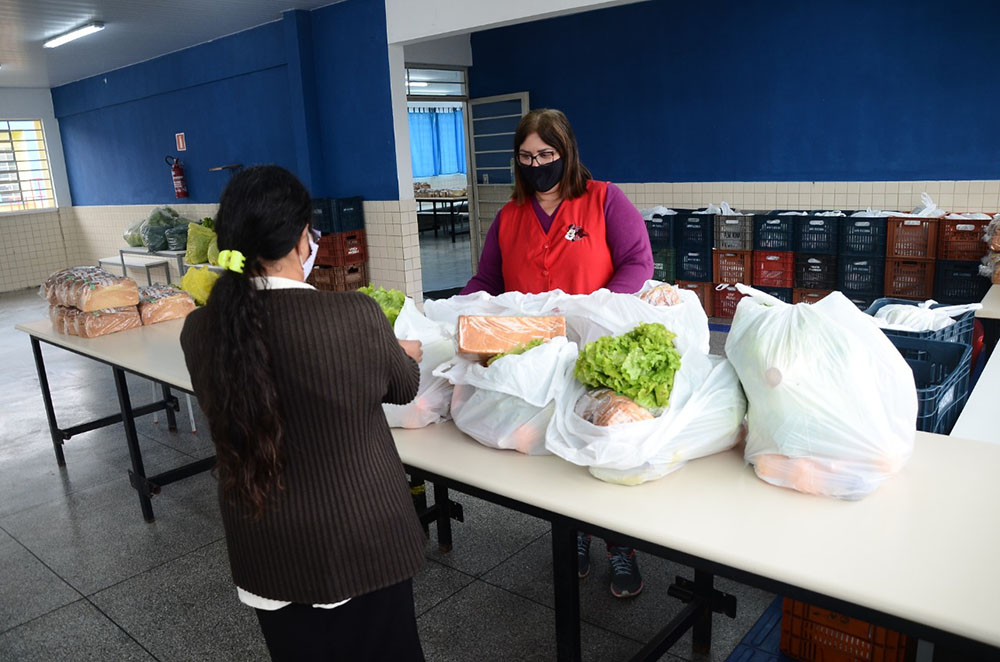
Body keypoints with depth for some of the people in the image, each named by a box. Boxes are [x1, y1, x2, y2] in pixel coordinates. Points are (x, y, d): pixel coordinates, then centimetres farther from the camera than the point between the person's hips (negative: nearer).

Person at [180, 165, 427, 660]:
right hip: (360, 543, -3)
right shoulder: (356, 316, -24)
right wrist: (404, 354, 19)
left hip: (264, 551, 4)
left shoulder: (199, 331, -13)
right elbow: (404, 388, -5)